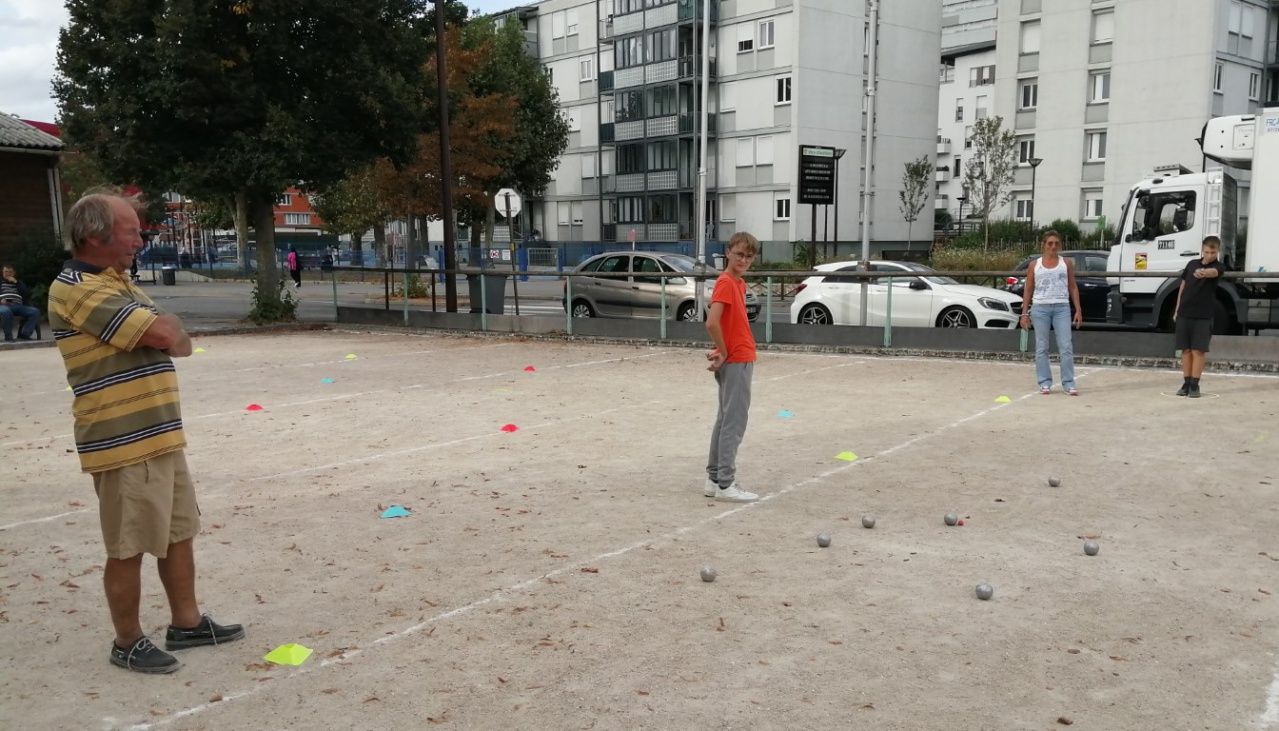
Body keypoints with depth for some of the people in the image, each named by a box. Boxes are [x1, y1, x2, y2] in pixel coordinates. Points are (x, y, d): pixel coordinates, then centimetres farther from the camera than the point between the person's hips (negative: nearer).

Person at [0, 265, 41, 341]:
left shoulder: (19, 283, 30)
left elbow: (27, 294, 10)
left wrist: (16, 282, 5)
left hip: (18, 306, 3)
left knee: (35, 311, -24)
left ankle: (24, 334, -25)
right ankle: (8, 336, -32)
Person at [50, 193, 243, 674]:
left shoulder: (117, 283, 16)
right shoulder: (77, 289, -17)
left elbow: (174, 339, 17)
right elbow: (167, 336, -23)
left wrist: (164, 330, -4)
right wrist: (160, 327, -2)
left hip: (161, 436, 10)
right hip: (125, 445, -10)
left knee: (179, 532, 17)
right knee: (128, 548, 4)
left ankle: (186, 624, 30)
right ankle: (128, 643, 19)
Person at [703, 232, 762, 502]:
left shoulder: (739, 283, 12)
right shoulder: (726, 283, -16)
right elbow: (712, 323, -27)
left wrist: (723, 352, 3)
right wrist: (724, 353, -15)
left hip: (738, 360, 10)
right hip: (736, 361, -10)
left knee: (726, 419, 13)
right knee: (734, 422, -6)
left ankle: (714, 479, 21)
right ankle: (725, 485, -1)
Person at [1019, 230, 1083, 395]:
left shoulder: (1066, 263, 8)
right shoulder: (1034, 265, 7)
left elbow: (1073, 287, 10)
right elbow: (1028, 290, 8)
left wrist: (1078, 310, 2)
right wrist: (1024, 313, 2)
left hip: (1062, 307, 0)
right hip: (1040, 308, 0)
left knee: (1066, 347, -6)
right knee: (1041, 348, 2)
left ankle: (1068, 383, -2)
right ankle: (1045, 383, 8)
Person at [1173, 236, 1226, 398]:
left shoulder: (1219, 267, -5)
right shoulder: (1192, 264, 9)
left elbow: (1212, 272, -30)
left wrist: (1203, 273, -54)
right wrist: (1177, 309, 13)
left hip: (1203, 315, -3)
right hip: (1184, 313, 4)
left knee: (1198, 351, -4)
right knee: (1186, 350, 5)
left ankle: (1194, 385, 1)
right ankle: (1186, 384, 11)